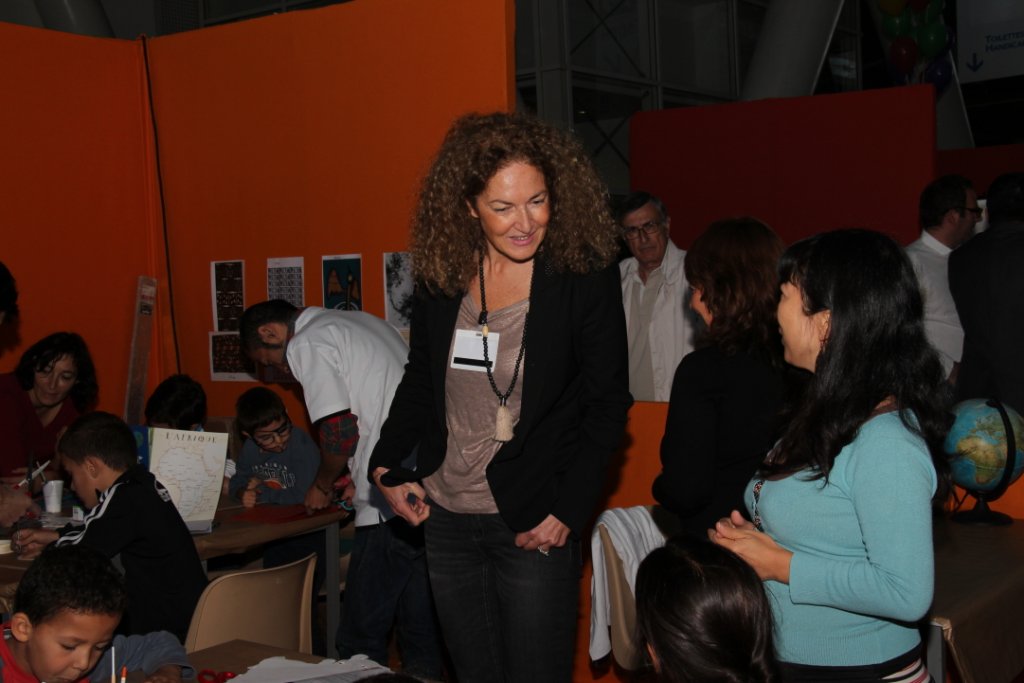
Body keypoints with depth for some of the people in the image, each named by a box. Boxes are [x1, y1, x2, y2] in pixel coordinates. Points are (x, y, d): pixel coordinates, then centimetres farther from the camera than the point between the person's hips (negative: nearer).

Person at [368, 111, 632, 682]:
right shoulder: (441, 275, 1)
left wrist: (568, 512, -12)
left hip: (533, 526, -4)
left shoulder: (584, 276, -10)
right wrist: (387, 466, 3)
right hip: (448, 519, 4)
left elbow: (608, 404, -7)